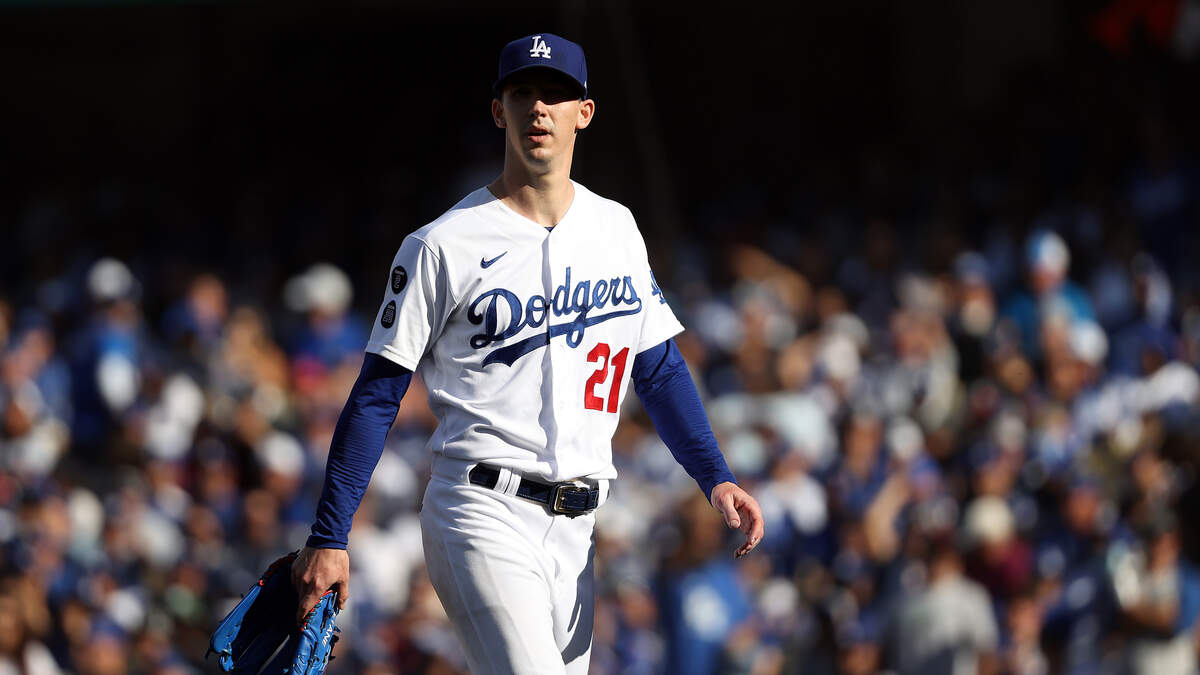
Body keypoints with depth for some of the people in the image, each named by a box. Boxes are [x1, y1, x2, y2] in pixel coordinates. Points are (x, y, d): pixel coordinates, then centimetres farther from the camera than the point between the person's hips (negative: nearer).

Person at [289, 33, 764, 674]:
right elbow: (376, 397, -3)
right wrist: (329, 539, -7)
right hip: (482, 518, -6)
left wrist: (715, 477, 4)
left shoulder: (615, 228, 14)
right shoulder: (442, 247, -4)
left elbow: (660, 368, 19)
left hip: (572, 530, 6)